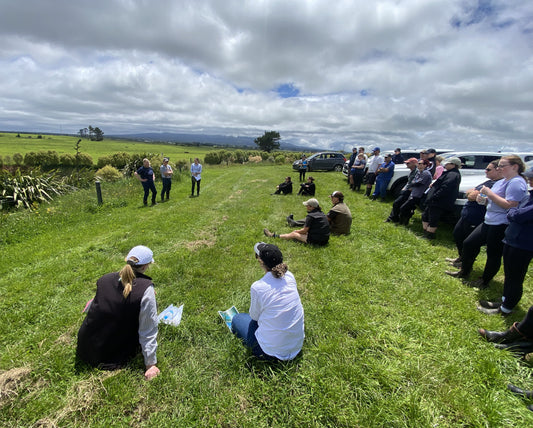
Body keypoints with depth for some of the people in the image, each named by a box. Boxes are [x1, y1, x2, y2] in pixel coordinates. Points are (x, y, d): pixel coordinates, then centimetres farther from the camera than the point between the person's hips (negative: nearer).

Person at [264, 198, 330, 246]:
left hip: (316, 241, -9)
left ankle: (275, 236, 19)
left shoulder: (311, 216, -17)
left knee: (293, 234, 6)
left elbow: (305, 230, -10)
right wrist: (299, 231, 20)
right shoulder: (322, 214, 10)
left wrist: (297, 231, 10)